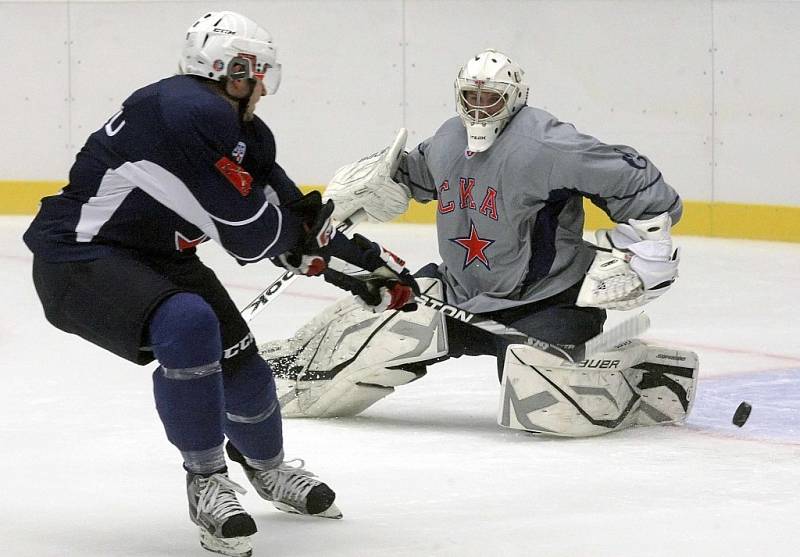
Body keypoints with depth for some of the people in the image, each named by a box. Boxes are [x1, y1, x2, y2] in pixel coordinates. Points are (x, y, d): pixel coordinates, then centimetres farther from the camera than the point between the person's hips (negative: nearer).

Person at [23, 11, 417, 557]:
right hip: (78, 255, -10)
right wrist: (307, 222, -3)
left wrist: (371, 265, 12)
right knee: (188, 325, -32)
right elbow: (252, 235, -24)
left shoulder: (242, 130, 4)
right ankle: (206, 483, -14)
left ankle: (267, 466, 43)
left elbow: (298, 226, 15)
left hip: (153, 255, 10)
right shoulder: (191, 113, -28)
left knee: (239, 359, 11)